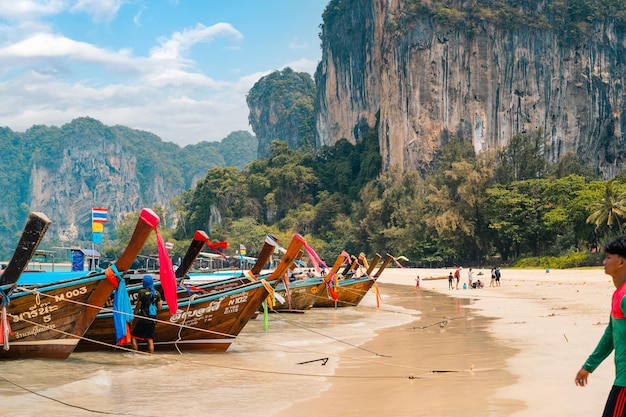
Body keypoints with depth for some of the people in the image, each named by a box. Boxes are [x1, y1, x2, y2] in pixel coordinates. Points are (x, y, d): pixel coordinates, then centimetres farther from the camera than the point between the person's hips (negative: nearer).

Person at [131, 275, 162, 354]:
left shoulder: (142, 292, -10)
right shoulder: (157, 293, 5)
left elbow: (138, 306, -6)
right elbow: (159, 307, 9)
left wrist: (134, 314, 9)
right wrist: (161, 302, 29)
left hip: (143, 319, -5)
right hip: (153, 320, 5)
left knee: (133, 337, 4)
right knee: (150, 339, 10)